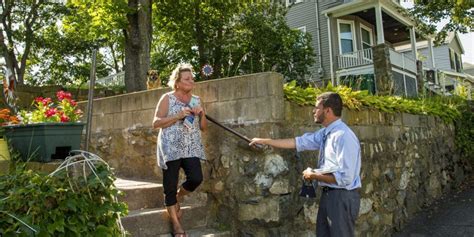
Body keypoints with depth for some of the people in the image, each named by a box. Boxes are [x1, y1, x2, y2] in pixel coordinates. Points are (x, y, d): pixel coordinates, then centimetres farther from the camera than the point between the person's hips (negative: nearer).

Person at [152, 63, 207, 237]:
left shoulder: (196, 100, 13)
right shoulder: (167, 98, 0)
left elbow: (203, 128, 15)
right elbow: (156, 123, -7)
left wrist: (202, 114, -5)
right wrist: (179, 116, -15)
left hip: (191, 148, 4)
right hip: (171, 148, -4)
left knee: (196, 178, -12)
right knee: (170, 186, 0)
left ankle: (177, 198, 20)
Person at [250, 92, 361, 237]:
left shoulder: (343, 137, -22)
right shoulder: (325, 133, 5)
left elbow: (345, 178, -25)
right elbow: (298, 142, 10)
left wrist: (314, 175, -14)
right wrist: (265, 141, 12)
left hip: (342, 197, -9)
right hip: (328, 194, 9)